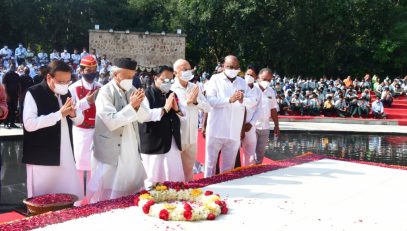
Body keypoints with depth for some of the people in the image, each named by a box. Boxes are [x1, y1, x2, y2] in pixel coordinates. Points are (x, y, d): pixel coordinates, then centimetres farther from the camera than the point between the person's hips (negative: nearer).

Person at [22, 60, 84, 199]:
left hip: (65, 156, 6)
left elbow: (80, 120, 16)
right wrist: (60, 113, -23)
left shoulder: (66, 93, 11)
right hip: (42, 158, -6)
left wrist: (73, 114, -8)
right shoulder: (33, 93, -9)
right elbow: (29, 124, -20)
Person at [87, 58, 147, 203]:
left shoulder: (131, 90, 6)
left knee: (132, 187, 17)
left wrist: (137, 105, -18)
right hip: (111, 152, -6)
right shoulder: (105, 92, -14)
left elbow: (144, 116, 2)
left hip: (131, 150, 7)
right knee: (108, 194, 4)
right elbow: (111, 122, -25)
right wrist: (131, 106, -25)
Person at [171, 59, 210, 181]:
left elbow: (207, 107, 3)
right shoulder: (171, 89, -10)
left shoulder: (195, 88, 7)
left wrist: (196, 101, -14)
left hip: (192, 137, 5)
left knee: (189, 169, 17)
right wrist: (187, 101, -18)